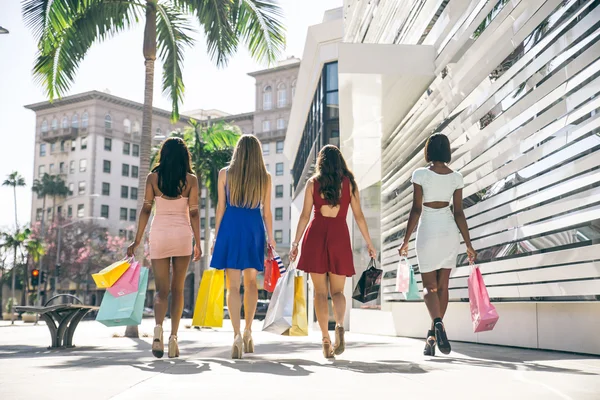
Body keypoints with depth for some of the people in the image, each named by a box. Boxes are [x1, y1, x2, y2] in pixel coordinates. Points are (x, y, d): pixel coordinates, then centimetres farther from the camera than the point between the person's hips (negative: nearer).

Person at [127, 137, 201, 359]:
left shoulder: (153, 177, 3)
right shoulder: (191, 179, 1)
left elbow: (145, 210, 1)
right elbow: (193, 213, -1)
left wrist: (137, 240, 5)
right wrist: (197, 243, 4)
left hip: (159, 234, 0)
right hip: (182, 234, 0)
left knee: (162, 289, 5)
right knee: (177, 289, 9)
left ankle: (158, 327, -20)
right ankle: (173, 336, 3)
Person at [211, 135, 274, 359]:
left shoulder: (225, 173, 2)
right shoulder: (265, 177, 3)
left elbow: (221, 207, 2)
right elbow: (266, 211, 4)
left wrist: (216, 236, 7)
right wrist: (271, 239, 11)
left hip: (231, 227, -1)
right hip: (254, 230, 2)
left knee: (233, 285, -2)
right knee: (251, 282, 17)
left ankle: (237, 334, -14)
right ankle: (248, 331, 19)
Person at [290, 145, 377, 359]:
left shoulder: (313, 183, 4)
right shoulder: (349, 183, 7)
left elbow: (305, 215, 1)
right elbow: (359, 216, 5)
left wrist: (295, 242, 5)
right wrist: (369, 243, 12)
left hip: (316, 234, -1)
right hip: (340, 236, 1)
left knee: (320, 292, 5)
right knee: (337, 291, 9)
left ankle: (326, 340, 0)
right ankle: (339, 325, -19)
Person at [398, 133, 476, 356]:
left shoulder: (420, 175, -9)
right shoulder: (456, 178, 1)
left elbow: (416, 210, -11)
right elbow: (459, 213, 1)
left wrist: (406, 241, -5)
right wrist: (469, 245, 8)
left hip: (428, 232, -3)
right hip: (450, 232, 3)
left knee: (429, 287, 5)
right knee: (442, 286, 13)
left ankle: (438, 323, -24)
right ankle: (432, 337, 18)